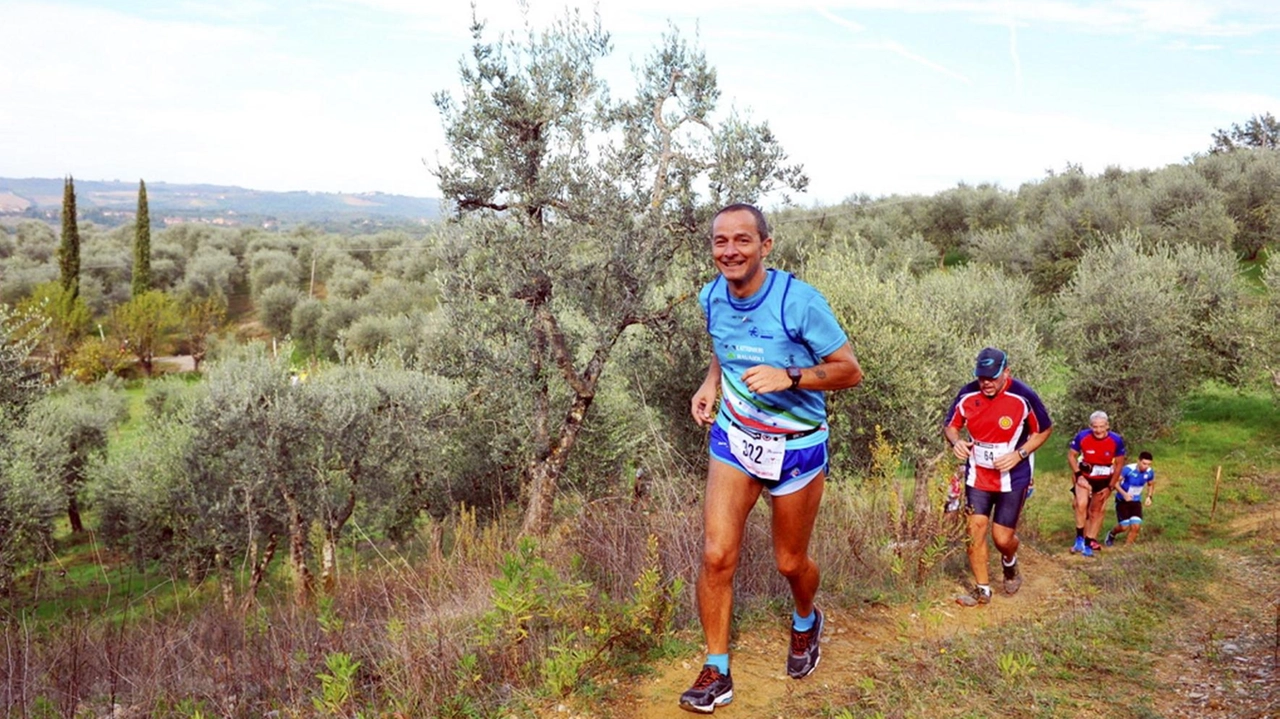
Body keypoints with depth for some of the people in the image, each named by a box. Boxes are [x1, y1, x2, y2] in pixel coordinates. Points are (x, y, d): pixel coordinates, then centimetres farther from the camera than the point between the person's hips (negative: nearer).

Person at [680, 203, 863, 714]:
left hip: (797, 446, -3)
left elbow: (850, 370, -14)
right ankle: (716, 672, 9)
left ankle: (806, 621, 48)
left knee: (790, 563, 12)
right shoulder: (711, 298, -4)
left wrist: (789, 377, -30)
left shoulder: (799, 300, -20)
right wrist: (710, 384, -2)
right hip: (734, 438, 3)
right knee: (716, 556, -8)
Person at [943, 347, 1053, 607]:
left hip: (1013, 477, -2)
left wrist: (1019, 454, -17)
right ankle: (982, 589, 12)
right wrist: (955, 441, -18)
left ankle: (1010, 565, 36)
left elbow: (1044, 430, -4)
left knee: (1002, 537, 0)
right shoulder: (967, 395, -10)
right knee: (975, 529, -3)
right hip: (978, 474, 3)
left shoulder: (1023, 397, -18)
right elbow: (950, 425, 5)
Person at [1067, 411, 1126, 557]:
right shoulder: (1082, 436, -23)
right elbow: (1071, 455, -7)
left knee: (1096, 511, 10)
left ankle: (1088, 543, 18)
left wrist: (1110, 486, -6)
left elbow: (1119, 464, -7)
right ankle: (1080, 538, -9)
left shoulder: (1116, 440, -20)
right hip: (1085, 477, -1)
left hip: (1104, 480, 1)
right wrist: (1079, 476, -17)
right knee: (1081, 504, -22)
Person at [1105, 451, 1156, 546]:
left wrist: (1149, 496, -4)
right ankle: (1111, 534, 27)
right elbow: (1115, 482, -22)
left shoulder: (1150, 472, -9)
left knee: (1136, 526, -10)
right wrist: (1124, 494, -36)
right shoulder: (1128, 469, -25)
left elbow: (1151, 485, 12)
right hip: (1122, 500, -4)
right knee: (1124, 527, -7)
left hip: (1136, 501, 4)